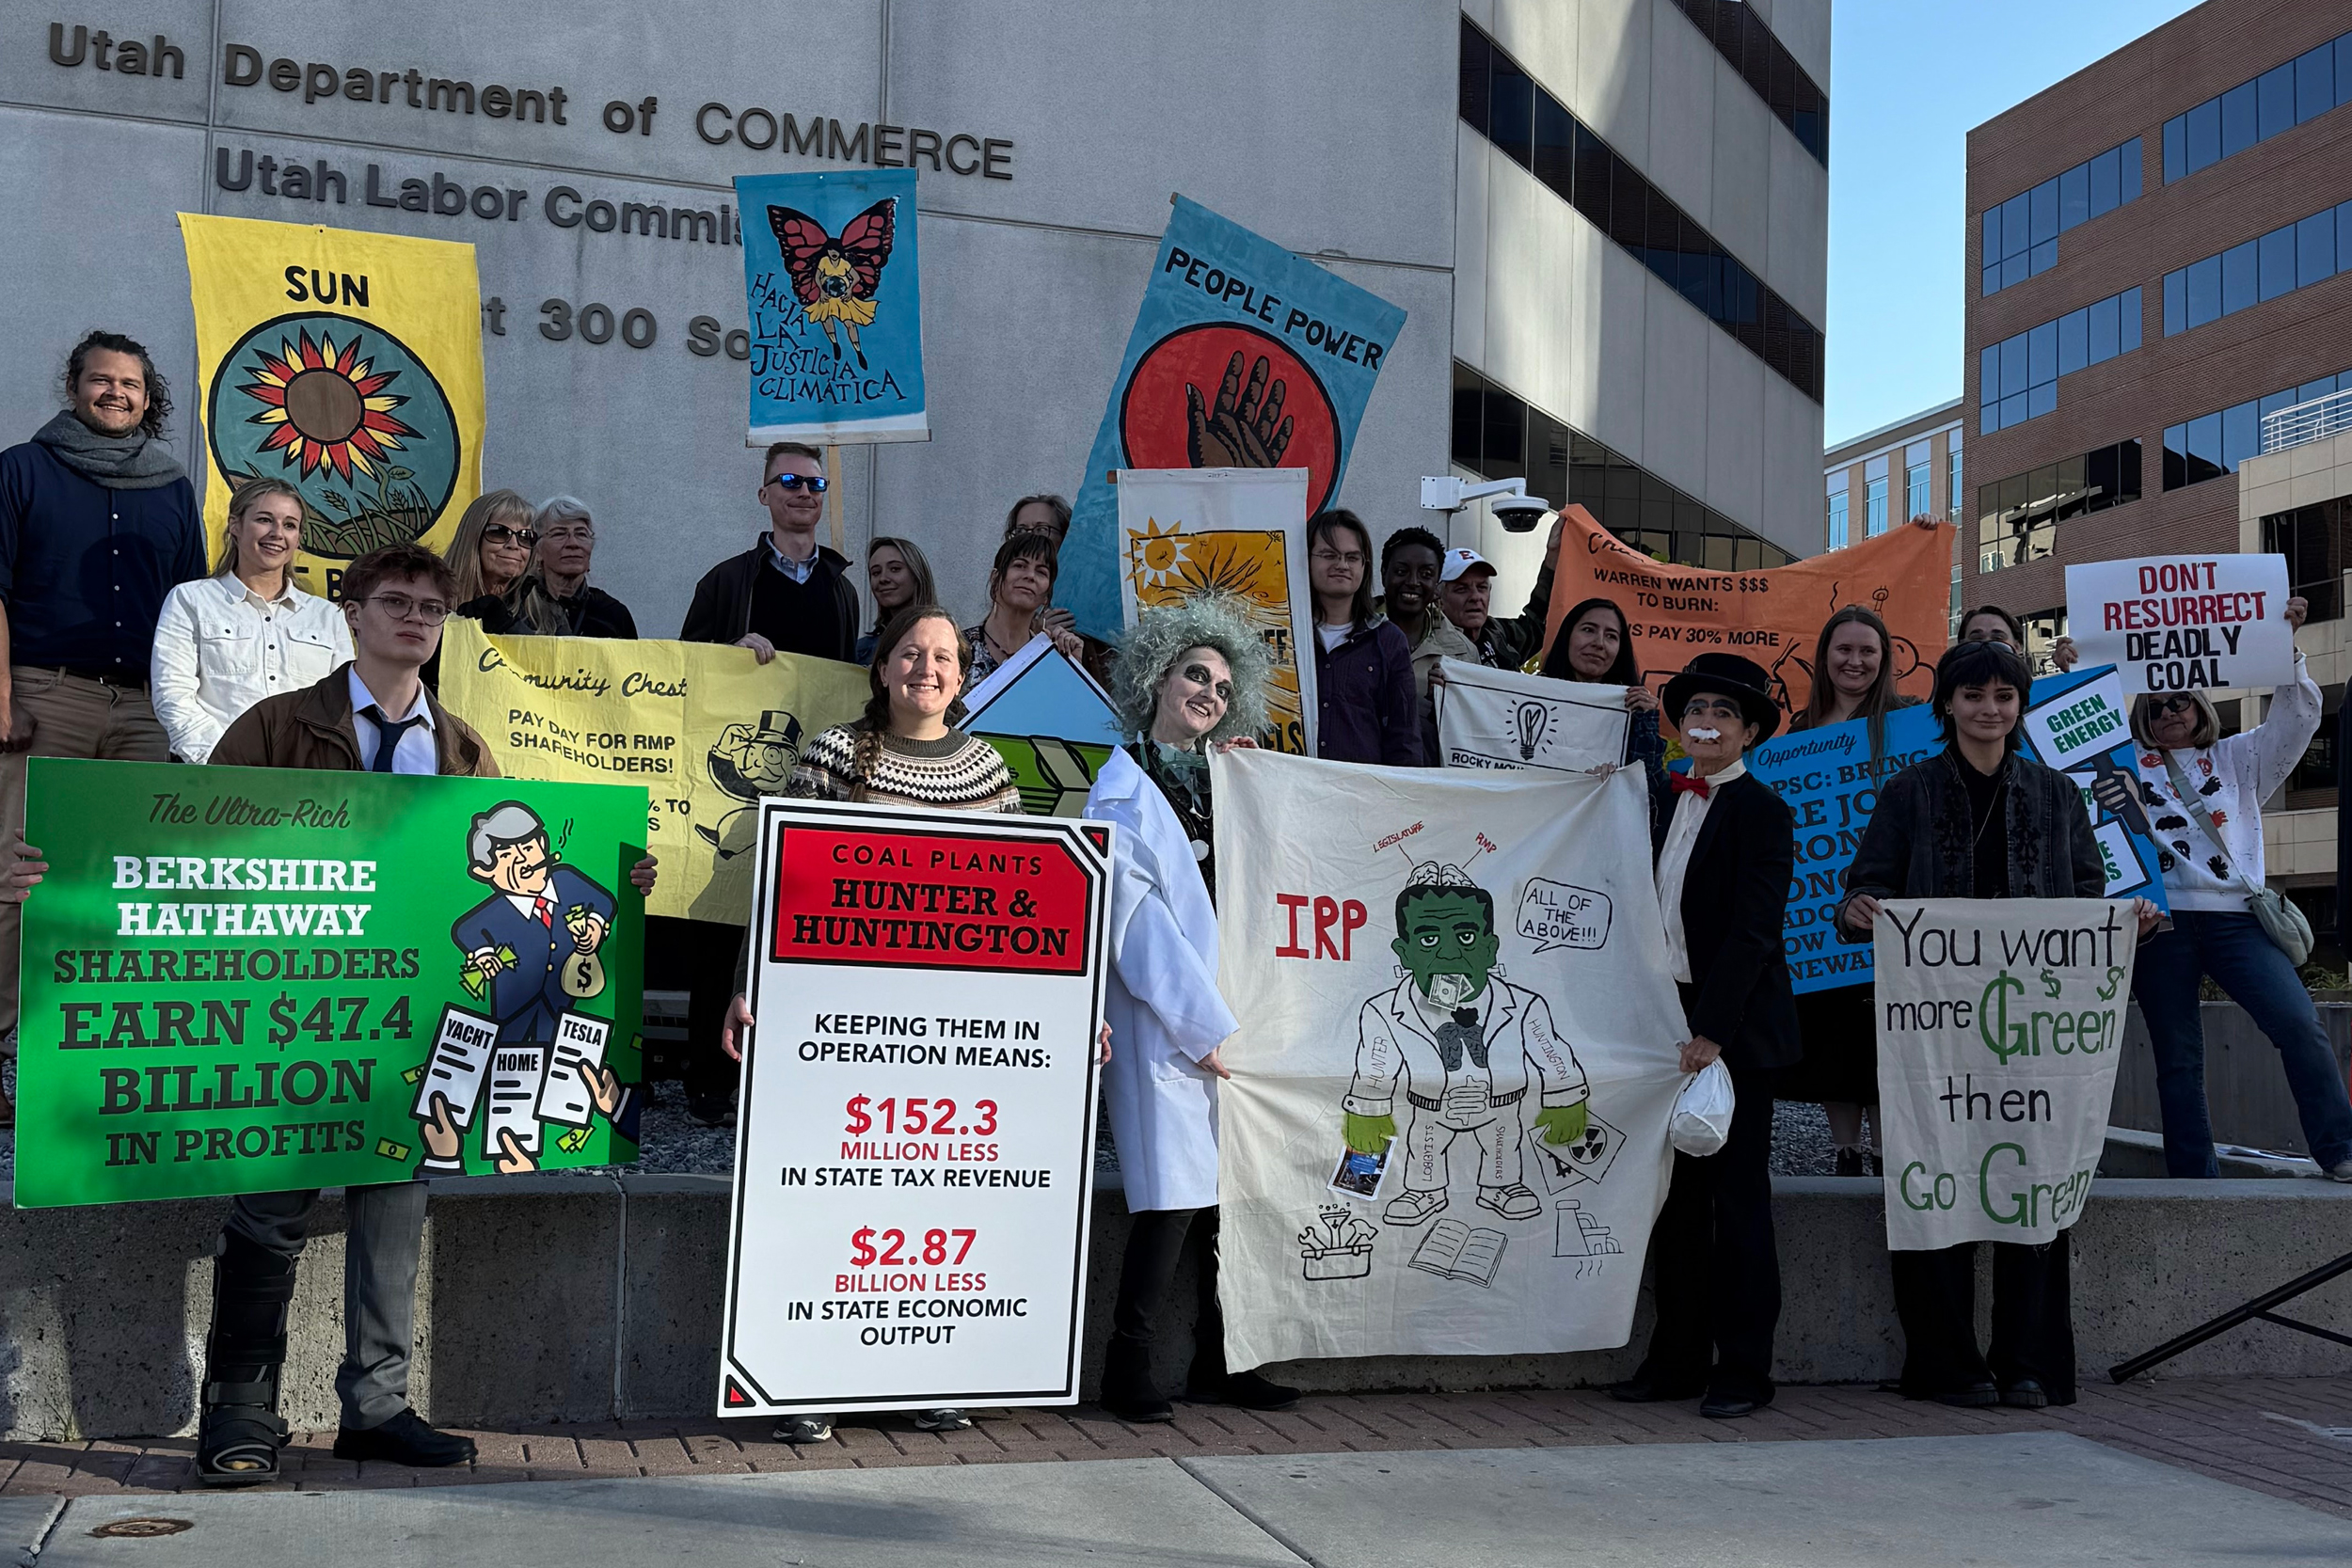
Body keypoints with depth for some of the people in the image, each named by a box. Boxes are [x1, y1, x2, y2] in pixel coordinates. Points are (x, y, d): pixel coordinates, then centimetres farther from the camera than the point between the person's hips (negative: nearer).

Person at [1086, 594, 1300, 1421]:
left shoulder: (1217, 780, 18)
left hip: (1223, 1014, 7)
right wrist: (1202, 1025, -12)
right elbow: (1138, 919, -9)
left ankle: (1218, 1358, 17)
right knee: (1174, 1196, -9)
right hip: (1163, 1020, -6)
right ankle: (1126, 1368, 1)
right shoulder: (1125, 787, -2)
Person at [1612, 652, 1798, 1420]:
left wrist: (1711, 1030, -20)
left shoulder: (1762, 811, -8)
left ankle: (1744, 1369, 8)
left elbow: (1752, 930, -16)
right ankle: (1677, 1358, 18)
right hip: (1671, 1017, 7)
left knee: (1738, 1196, 0)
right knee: (1676, 1196, 10)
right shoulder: (1667, 805, 13)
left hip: (1734, 1028, -7)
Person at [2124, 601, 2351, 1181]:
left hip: (2234, 918, 0)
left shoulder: (2239, 758, 19)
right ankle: (2194, 1178, 6)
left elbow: (2298, 717, 9)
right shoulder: (2130, 765, 18)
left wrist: (2286, 645, -2)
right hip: (2160, 922, 0)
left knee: (2299, 1024, -17)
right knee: (2177, 1058, 1)